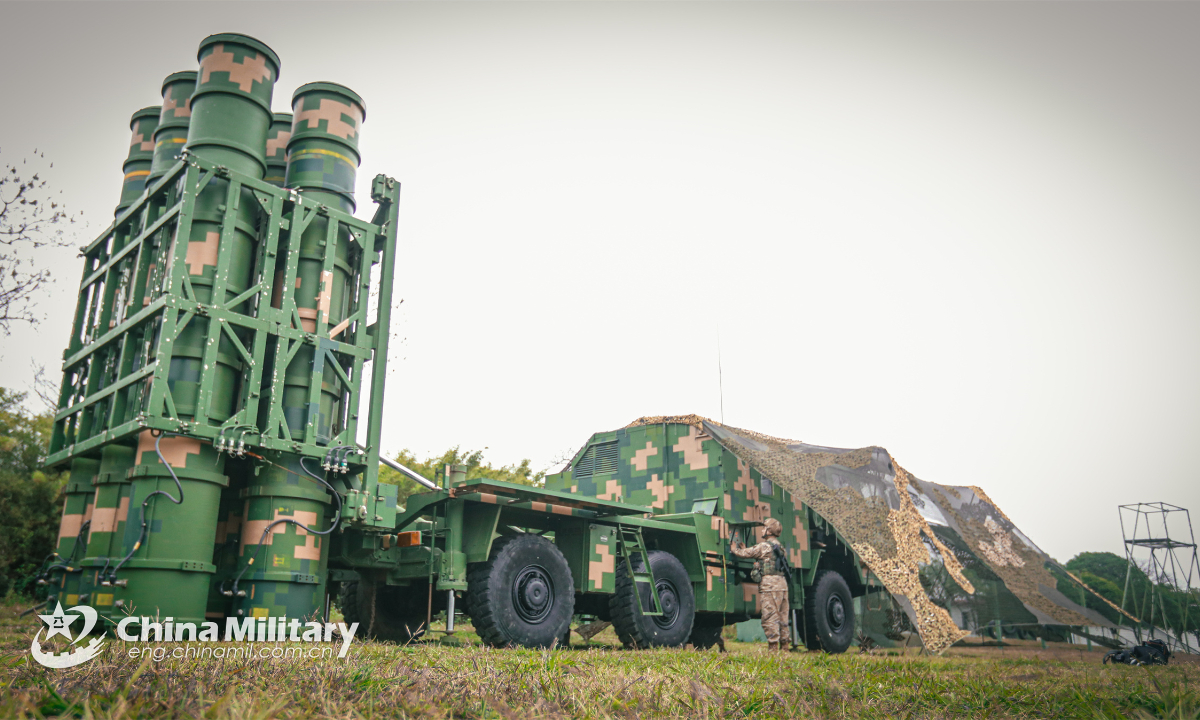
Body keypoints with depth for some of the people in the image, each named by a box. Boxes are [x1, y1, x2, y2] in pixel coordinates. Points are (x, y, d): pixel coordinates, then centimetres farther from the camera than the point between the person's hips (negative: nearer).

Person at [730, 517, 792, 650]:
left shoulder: (765, 546, -7)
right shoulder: (780, 547, 21)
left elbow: (745, 554, -3)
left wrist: (734, 549, 16)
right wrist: (744, 548, 32)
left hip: (770, 584, -9)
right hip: (782, 584, 9)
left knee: (770, 617, -7)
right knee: (782, 617, 11)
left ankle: (773, 647, -8)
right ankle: (785, 646, 13)